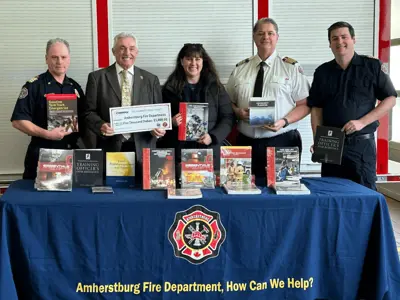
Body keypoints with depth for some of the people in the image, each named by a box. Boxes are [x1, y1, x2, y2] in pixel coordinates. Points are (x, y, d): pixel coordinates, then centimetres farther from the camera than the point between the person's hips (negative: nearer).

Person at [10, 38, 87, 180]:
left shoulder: (74, 87, 10)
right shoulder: (34, 86, -6)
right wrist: (47, 134, -22)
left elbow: (82, 118, 16)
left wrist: (83, 136, -4)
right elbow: (18, 120, -11)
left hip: (72, 153, 4)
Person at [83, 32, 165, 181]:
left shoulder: (151, 79, 10)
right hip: (110, 148, -1)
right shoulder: (97, 77, 5)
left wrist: (158, 128, -9)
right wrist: (101, 125, -16)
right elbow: (89, 112, 3)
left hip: (142, 149, 1)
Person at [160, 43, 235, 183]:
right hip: (178, 152, 0)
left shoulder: (216, 87, 7)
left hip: (210, 153, 0)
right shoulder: (170, 88, 7)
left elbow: (228, 117, 5)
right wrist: (171, 122, -11)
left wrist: (213, 137, -10)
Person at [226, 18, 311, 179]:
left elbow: (304, 105, 0)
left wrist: (284, 121, -16)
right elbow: (229, 102, 15)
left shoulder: (291, 67, 1)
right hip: (247, 143, 2)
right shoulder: (240, 68, 10)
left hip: (282, 142, -2)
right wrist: (238, 111, -7)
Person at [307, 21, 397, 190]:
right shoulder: (322, 72, 10)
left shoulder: (372, 66, 0)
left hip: (362, 143, -3)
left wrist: (362, 122, -13)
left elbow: (390, 99, -1)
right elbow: (317, 108, 9)